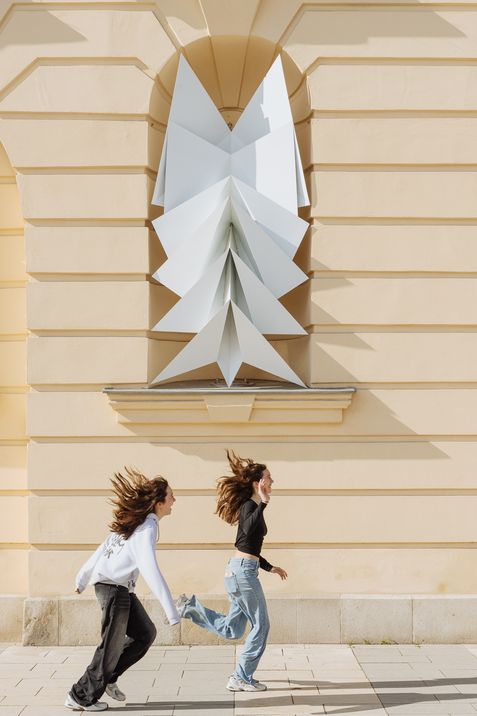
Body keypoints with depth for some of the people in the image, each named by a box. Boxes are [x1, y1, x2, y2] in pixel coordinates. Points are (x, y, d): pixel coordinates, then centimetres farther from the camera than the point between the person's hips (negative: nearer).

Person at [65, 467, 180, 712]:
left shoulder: (133, 520, 8)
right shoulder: (147, 527, -20)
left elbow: (102, 549, 15)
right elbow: (150, 570, -29)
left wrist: (83, 579, 24)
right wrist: (171, 611, -31)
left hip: (121, 589, 9)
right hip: (114, 588, -9)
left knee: (145, 633, 13)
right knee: (112, 646, 3)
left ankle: (107, 678, 21)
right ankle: (81, 697, 16)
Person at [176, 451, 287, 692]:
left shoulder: (253, 507, 17)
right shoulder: (250, 506, -11)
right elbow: (248, 529, -36)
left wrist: (269, 567, 28)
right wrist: (263, 504, -32)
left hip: (238, 570, 10)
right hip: (243, 571, -10)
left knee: (230, 629, 13)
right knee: (261, 625, 0)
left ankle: (189, 607, 10)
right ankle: (242, 679, 6)